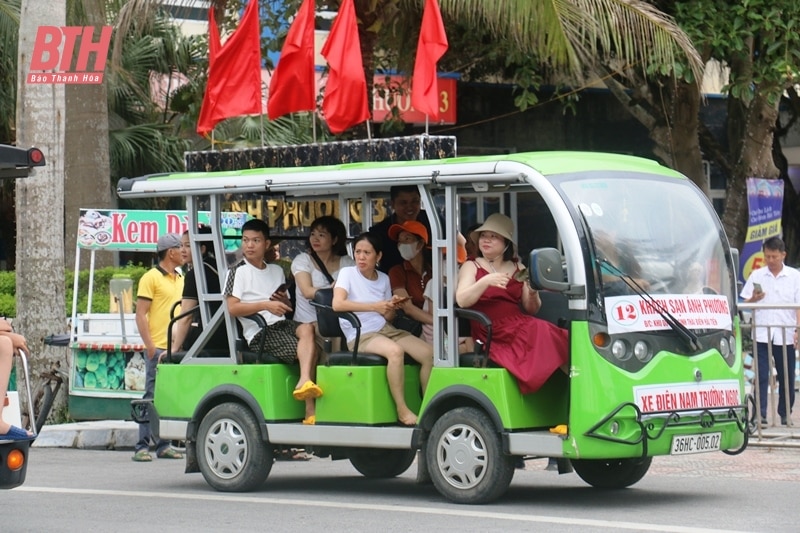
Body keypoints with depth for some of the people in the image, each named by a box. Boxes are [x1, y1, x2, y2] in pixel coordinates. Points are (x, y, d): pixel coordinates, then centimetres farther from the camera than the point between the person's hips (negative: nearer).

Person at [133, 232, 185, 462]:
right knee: (152, 397, -6)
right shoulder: (151, 277, -5)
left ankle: (164, 445, 13)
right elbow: (141, 314, -9)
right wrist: (150, 346, -16)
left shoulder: (181, 279, 17)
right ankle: (142, 446, -4)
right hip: (159, 348, -7)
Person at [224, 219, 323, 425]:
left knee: (307, 329, -28)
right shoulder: (238, 271, 3)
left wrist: (284, 301, 1)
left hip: (282, 324, 6)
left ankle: (304, 382, -39)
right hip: (259, 332, -6)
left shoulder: (276, 271, 22)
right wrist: (266, 305, -18)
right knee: (311, 349, -23)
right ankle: (310, 408, -25)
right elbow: (232, 308, -9)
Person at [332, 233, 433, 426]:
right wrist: (375, 306, -25)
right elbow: (337, 304, -22)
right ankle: (402, 410, -27)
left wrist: (392, 308, -6)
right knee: (395, 351, -35)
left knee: (429, 353, -14)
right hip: (360, 336, -6)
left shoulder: (383, 279, 12)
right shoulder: (347, 273, -3)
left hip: (385, 330, 6)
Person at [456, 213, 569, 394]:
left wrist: (533, 294, -3)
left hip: (521, 325, 4)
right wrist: (485, 281, -22)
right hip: (494, 336, -4)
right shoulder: (472, 267, 11)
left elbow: (531, 309, 19)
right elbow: (461, 301, -8)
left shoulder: (517, 269, 20)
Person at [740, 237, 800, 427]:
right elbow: (745, 304, 10)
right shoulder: (756, 276, 8)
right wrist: (754, 299, -12)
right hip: (762, 334, 0)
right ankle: (760, 413, -10)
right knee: (762, 376, -8)